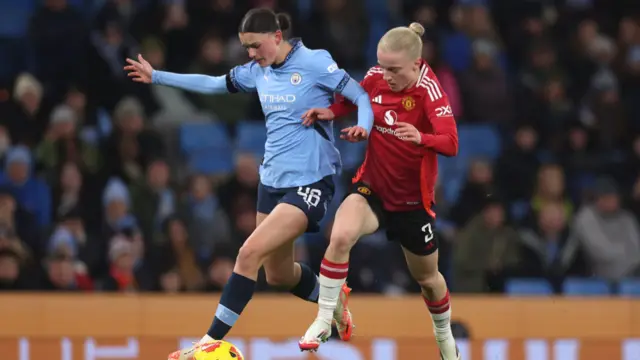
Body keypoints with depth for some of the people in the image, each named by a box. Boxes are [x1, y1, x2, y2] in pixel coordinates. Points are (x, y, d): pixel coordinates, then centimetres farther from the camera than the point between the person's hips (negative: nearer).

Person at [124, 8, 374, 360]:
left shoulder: (315, 63, -13)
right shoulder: (259, 71, 6)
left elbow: (361, 96, -10)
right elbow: (214, 84, 20)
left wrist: (363, 127, -31)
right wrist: (157, 77, 22)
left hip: (309, 183, -8)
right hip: (273, 179, 8)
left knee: (250, 252, -19)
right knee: (278, 273, 16)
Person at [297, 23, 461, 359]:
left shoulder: (429, 91, -22)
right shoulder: (376, 77, -10)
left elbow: (450, 144, -34)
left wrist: (422, 138, -54)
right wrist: (331, 111, -6)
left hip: (412, 198, -2)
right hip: (371, 186, 2)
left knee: (427, 277, 17)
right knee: (341, 236, -30)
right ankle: (324, 320, -18)